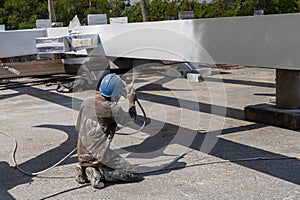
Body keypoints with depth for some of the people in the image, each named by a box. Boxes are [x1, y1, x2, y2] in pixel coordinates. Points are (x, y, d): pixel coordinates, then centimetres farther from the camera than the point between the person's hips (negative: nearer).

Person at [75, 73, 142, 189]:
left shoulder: (86, 102, 2)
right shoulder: (113, 108, -15)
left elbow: (78, 127, 12)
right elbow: (129, 120, 4)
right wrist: (132, 103, 21)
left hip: (82, 153, 7)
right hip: (99, 155, -7)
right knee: (128, 171, 1)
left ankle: (84, 170, 5)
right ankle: (97, 173, -14)